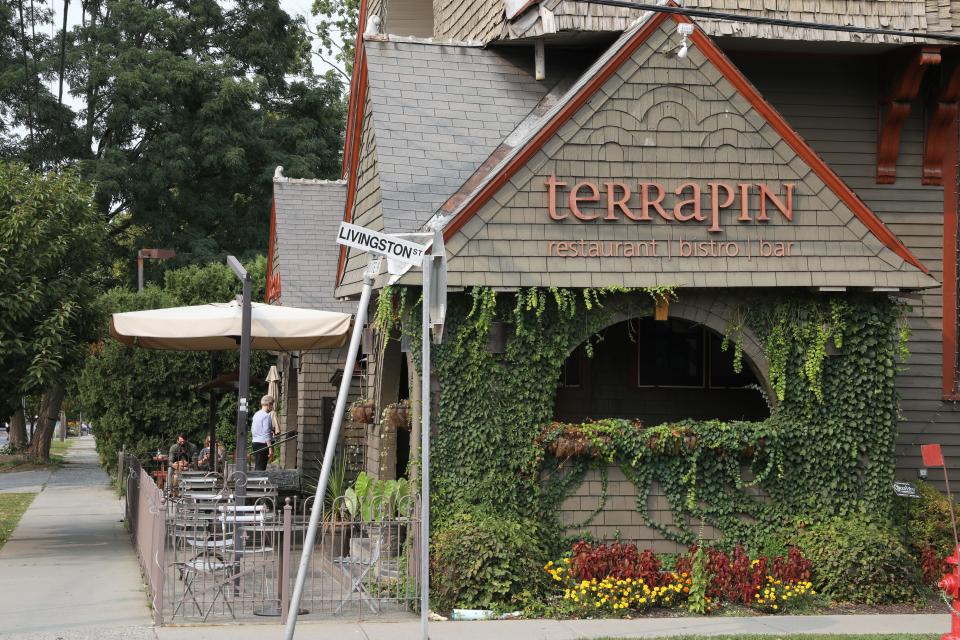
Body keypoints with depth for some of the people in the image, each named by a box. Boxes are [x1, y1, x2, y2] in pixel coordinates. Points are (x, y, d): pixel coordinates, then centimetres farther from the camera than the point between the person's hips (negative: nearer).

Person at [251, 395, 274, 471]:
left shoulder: (256, 414, 13)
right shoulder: (266, 416, -13)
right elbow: (266, 433, -18)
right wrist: (270, 448, -18)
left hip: (255, 442, 9)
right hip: (263, 444, -9)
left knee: (256, 466, 13)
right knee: (261, 467, -7)